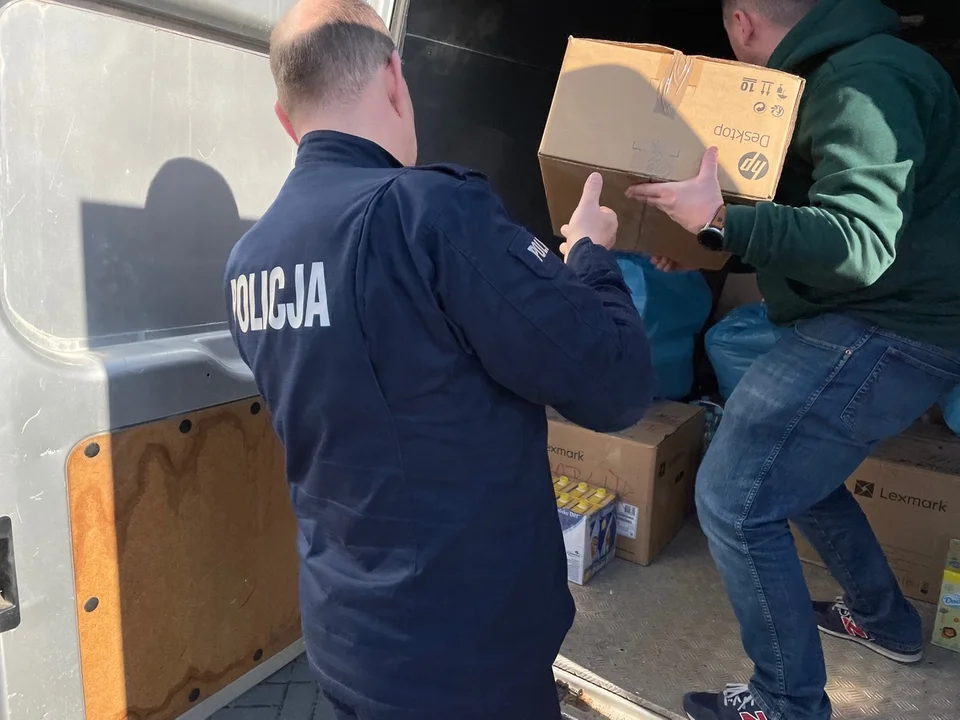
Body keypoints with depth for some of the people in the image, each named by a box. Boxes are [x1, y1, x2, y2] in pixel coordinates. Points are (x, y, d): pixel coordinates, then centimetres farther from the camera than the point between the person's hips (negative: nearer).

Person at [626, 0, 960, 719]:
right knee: (793, 466, 24)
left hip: (888, 333, -11)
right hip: (878, 318, 11)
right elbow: (814, 208, 23)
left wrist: (721, 221, -35)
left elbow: (859, 242, -27)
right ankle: (884, 619, 43)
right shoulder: (857, 65, 16)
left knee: (733, 500, -8)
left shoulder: (863, 80, -17)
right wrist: (702, 245, 21)